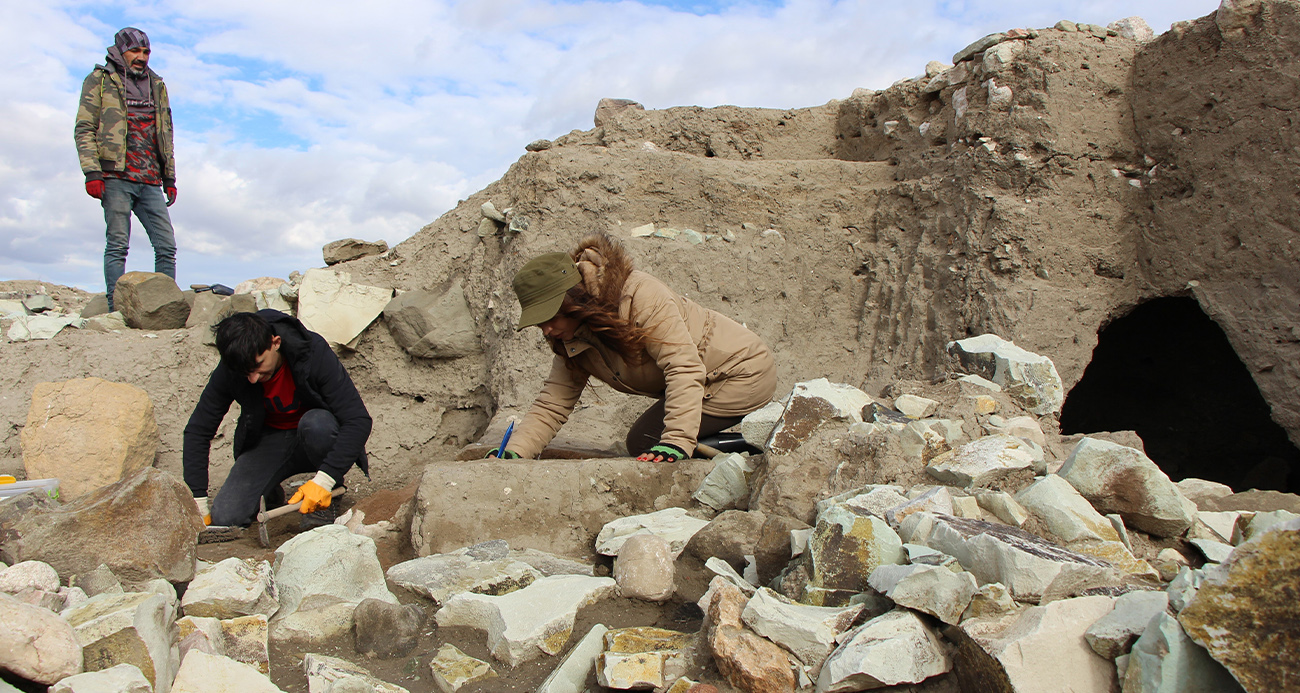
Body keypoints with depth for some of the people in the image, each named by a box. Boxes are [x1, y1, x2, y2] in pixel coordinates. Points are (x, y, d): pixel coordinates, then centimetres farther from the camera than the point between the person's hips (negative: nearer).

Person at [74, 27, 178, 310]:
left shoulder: (156, 86, 22)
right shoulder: (100, 80, 8)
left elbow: (166, 135, 25)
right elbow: (84, 129, 1)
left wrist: (170, 178, 19)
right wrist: (92, 172, -10)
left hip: (150, 182, 4)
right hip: (116, 177, -4)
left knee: (167, 245, -4)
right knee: (117, 245, -6)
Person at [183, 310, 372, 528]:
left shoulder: (314, 352, -28)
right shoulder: (228, 371, -19)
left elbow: (359, 420, -30)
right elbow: (197, 430, -8)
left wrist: (324, 479, -38)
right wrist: (198, 504, -12)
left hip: (316, 438, -2)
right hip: (268, 440, 2)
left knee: (316, 424, -38)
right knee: (225, 518, -18)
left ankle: (327, 501, -13)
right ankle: (269, 494, 15)